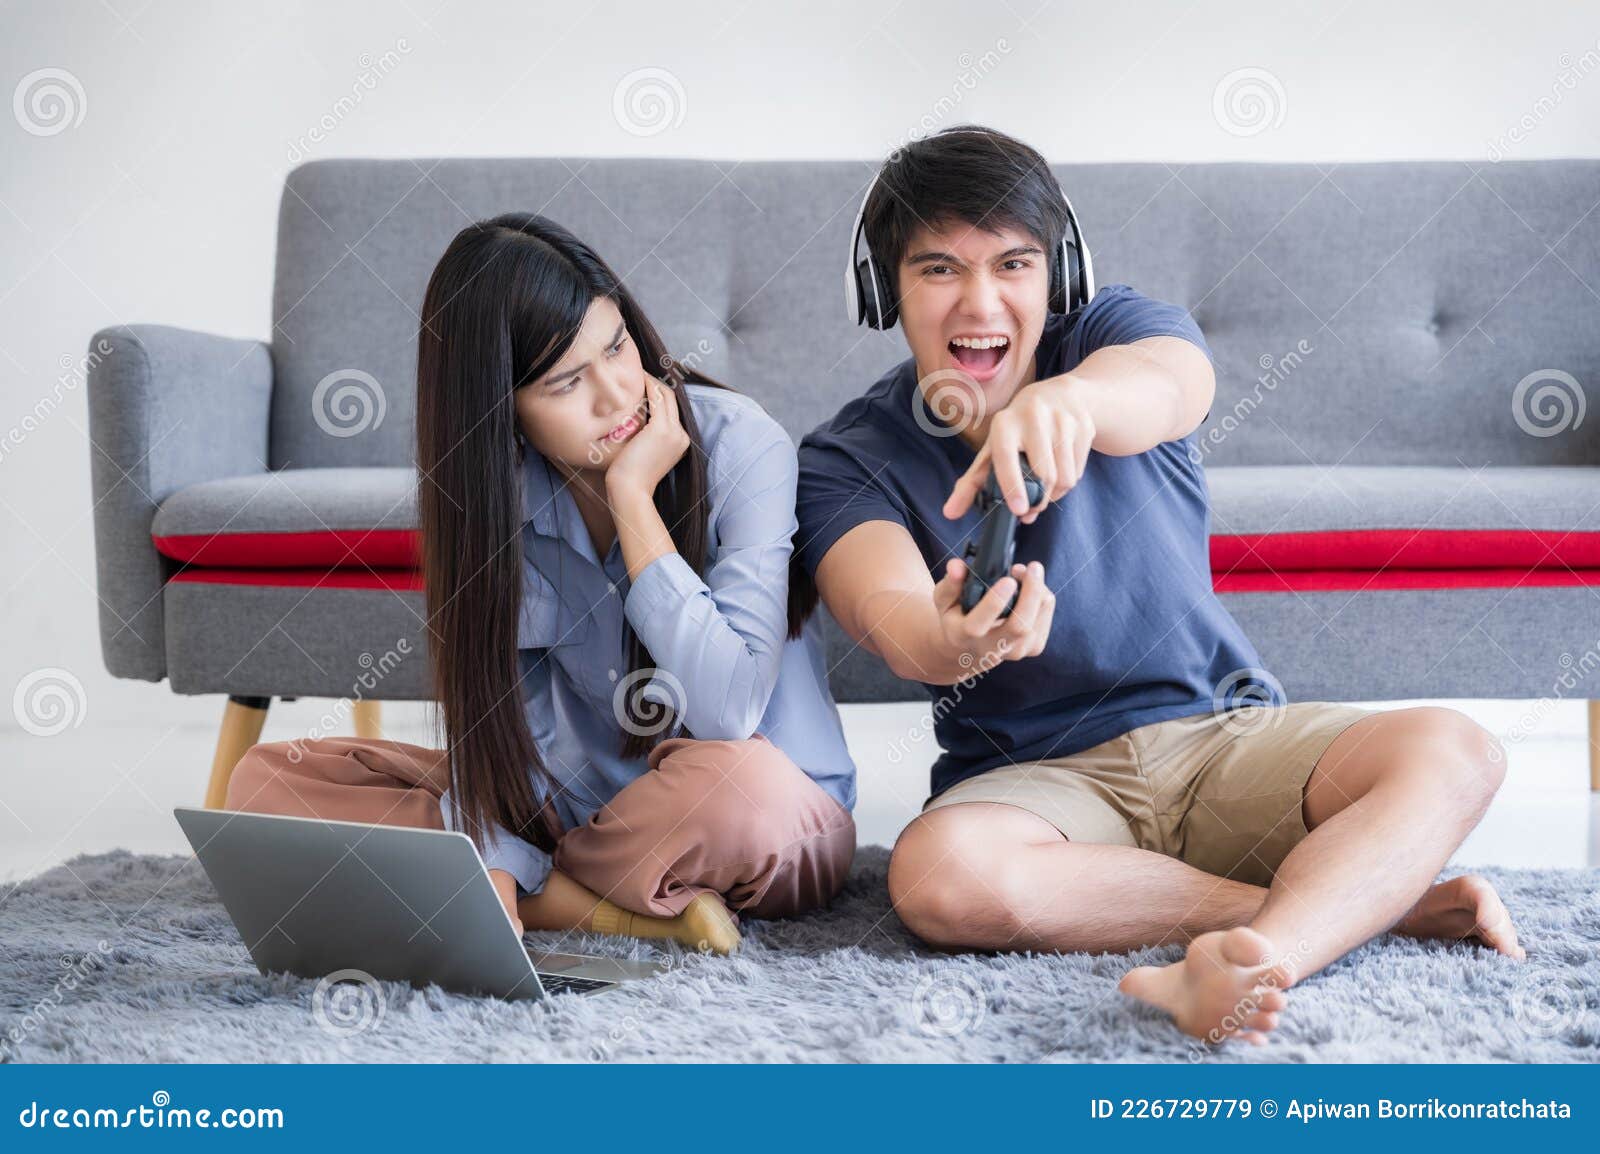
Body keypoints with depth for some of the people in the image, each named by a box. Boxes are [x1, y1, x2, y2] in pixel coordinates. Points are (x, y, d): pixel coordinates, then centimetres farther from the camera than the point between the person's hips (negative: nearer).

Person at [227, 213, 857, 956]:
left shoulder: (740, 446, -18)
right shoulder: (490, 487, -6)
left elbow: (728, 709, -29)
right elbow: (491, 719, -8)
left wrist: (632, 496, -25)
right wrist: (488, 872, -27)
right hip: (586, 804, 5)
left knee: (736, 786, -42)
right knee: (267, 779, -8)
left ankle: (548, 890, -12)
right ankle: (610, 909, -18)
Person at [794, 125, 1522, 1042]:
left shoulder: (1118, 330, 0)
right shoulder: (845, 463, -2)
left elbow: (1165, 384, -27)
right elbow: (886, 612, -24)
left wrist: (1069, 397, -52)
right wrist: (947, 642, -51)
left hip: (1225, 729, 1)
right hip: (1036, 775, -1)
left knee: (1453, 752, -23)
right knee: (940, 878, -35)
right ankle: (1383, 897, -26)